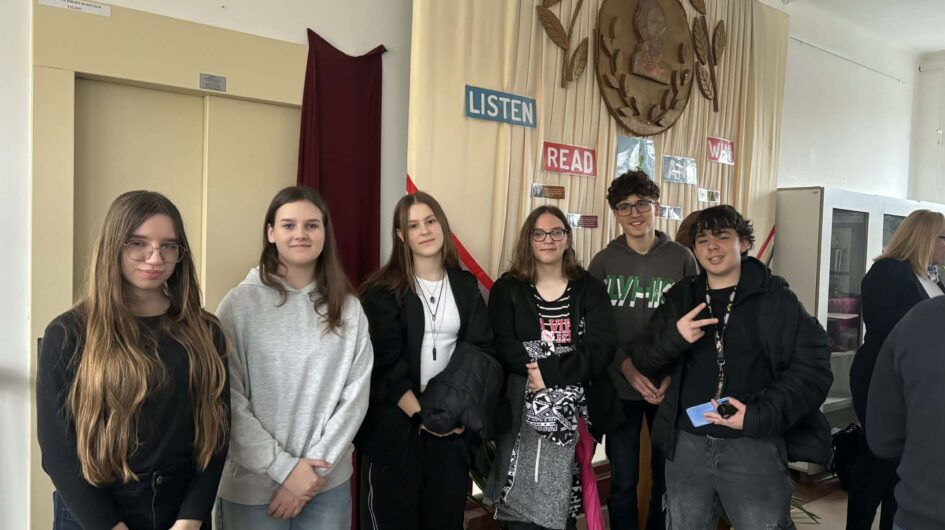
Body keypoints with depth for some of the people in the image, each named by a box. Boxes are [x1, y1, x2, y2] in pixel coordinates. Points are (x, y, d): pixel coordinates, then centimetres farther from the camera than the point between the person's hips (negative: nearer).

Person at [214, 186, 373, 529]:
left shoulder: (348, 308, 0)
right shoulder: (240, 303, -6)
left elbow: (355, 396, -3)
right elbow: (227, 402, -9)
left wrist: (316, 465, -10)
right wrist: (284, 468, -13)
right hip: (252, 485, -2)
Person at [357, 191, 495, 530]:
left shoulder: (466, 286, 6)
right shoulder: (383, 291, -6)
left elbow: (482, 351, 2)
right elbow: (384, 363, -10)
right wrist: (420, 413, -16)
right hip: (395, 421, -3)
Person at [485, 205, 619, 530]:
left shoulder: (590, 289, 5)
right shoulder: (507, 289, 5)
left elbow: (602, 346, -7)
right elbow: (502, 345, -6)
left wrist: (551, 372, -19)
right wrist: (538, 368, -21)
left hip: (574, 412, 1)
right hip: (522, 413, -1)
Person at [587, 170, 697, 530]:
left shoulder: (682, 259, 0)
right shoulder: (603, 262, 1)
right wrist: (627, 366, -16)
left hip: (670, 387, 0)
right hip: (619, 387, 0)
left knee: (668, 477, 13)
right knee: (623, 480, 9)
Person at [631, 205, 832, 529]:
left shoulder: (774, 297, -4)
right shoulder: (681, 297, 7)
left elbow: (813, 366, -7)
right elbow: (644, 363, 5)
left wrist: (761, 416, -19)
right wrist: (673, 337, -16)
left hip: (753, 444, -3)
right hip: (686, 443, 4)